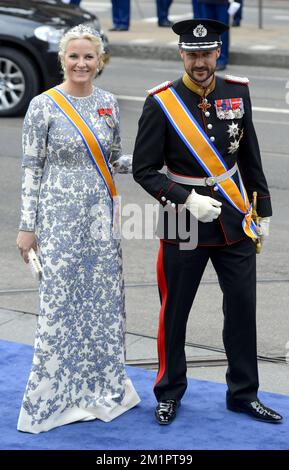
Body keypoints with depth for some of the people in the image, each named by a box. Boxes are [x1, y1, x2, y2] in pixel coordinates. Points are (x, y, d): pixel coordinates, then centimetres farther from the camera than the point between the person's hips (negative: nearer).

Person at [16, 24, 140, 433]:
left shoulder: (108, 103, 6)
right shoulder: (44, 106, -8)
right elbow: (31, 168, -5)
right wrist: (27, 227, -6)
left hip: (102, 214, 5)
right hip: (59, 215, -5)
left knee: (104, 300, 10)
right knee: (60, 301, -1)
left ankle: (102, 386, 24)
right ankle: (55, 395, 10)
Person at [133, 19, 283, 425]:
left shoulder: (237, 93, 1)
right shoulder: (161, 103, -11)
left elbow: (250, 158, 10)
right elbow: (144, 169, -10)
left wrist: (263, 211, 11)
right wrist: (187, 200, -20)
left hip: (234, 221, 3)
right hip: (184, 222, -3)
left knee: (243, 307, 8)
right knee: (175, 311, 8)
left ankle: (243, 393, 24)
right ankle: (170, 393, 26)